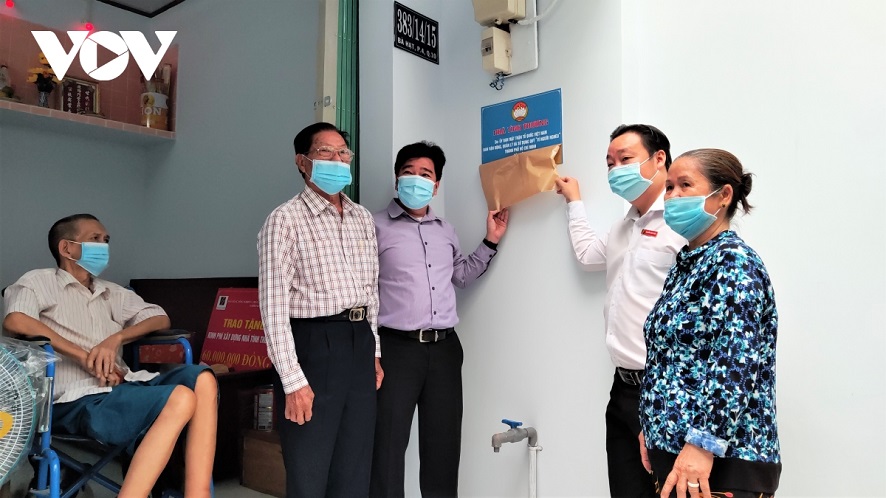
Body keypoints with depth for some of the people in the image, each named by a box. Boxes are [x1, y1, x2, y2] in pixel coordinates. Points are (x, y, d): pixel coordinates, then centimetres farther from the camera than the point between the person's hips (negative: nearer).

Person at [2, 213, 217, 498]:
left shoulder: (113, 293, 26)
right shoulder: (39, 282, 10)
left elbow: (161, 319, 15)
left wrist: (115, 339, -4)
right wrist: (85, 357, -13)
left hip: (122, 387, 6)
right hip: (77, 399, -6)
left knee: (202, 379, -23)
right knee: (180, 398, -31)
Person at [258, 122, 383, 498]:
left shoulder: (363, 218, 12)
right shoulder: (286, 219, -8)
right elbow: (273, 305, -13)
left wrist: (374, 351, 15)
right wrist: (292, 380, -17)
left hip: (360, 343, 6)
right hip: (312, 345, -6)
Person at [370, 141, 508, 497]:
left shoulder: (445, 231, 15)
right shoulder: (376, 227, -3)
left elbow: (462, 276, 26)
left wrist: (490, 242, 15)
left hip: (444, 347, 5)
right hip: (397, 347, -5)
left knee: (443, 445, 15)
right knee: (388, 447, 4)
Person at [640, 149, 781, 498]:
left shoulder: (733, 261, -14)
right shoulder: (687, 262, 12)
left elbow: (738, 362, -25)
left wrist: (703, 444, -28)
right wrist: (653, 428, 19)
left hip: (720, 462, -9)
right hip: (674, 449, 9)